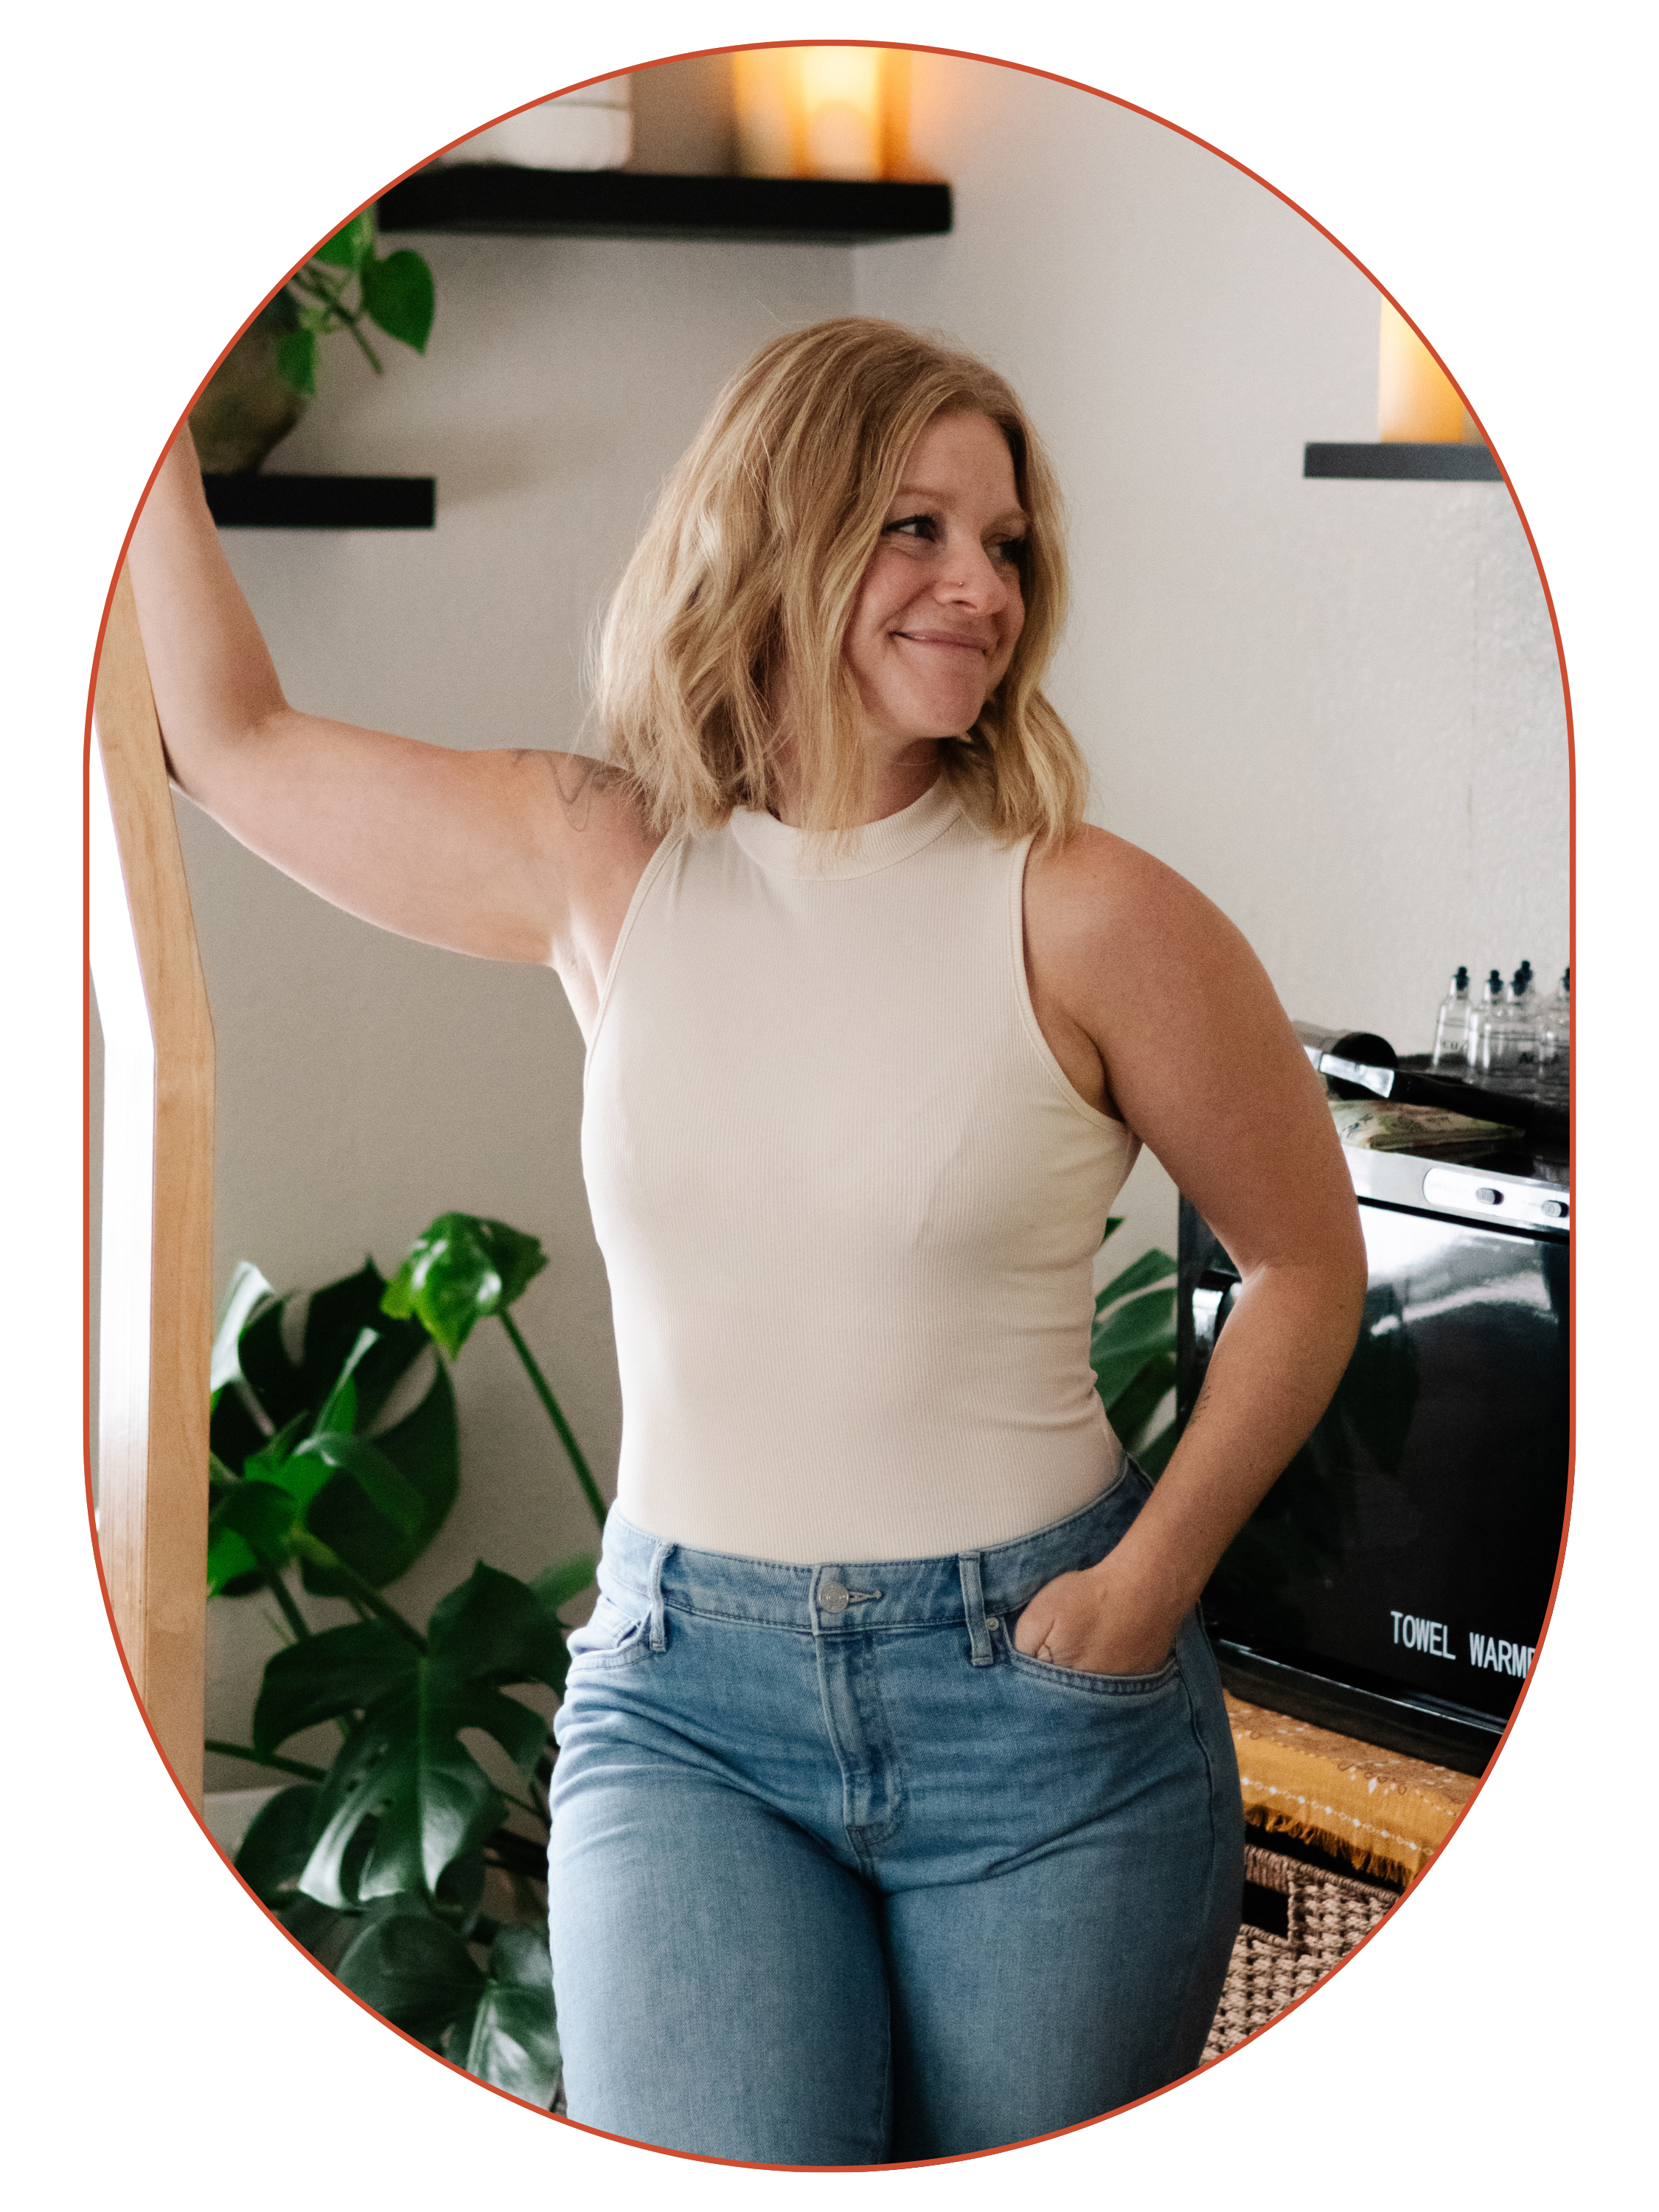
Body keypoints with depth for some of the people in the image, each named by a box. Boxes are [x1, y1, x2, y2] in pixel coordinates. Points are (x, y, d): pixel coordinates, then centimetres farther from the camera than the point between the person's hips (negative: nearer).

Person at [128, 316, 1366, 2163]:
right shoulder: (602, 866, 3)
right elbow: (235, 745, 15)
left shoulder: (1088, 919, -6)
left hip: (1035, 1692, -1)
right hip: (684, 1689, 1)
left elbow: (1307, 1266, 4)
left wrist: (1146, 1584, -5)